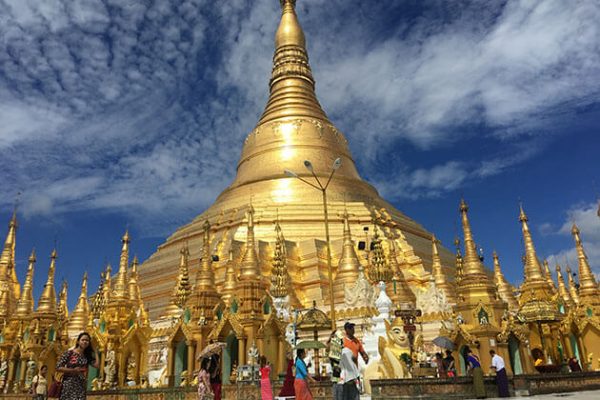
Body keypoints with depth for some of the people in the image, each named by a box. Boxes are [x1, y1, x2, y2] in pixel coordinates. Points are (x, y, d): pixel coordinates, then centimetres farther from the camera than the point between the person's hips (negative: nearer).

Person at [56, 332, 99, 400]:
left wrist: (95, 351, 4)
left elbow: (96, 365, -5)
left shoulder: (87, 356, 10)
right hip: (69, 385, -4)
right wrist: (73, 370, -14)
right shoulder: (69, 353, -4)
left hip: (81, 386, 4)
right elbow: (58, 367, -8)